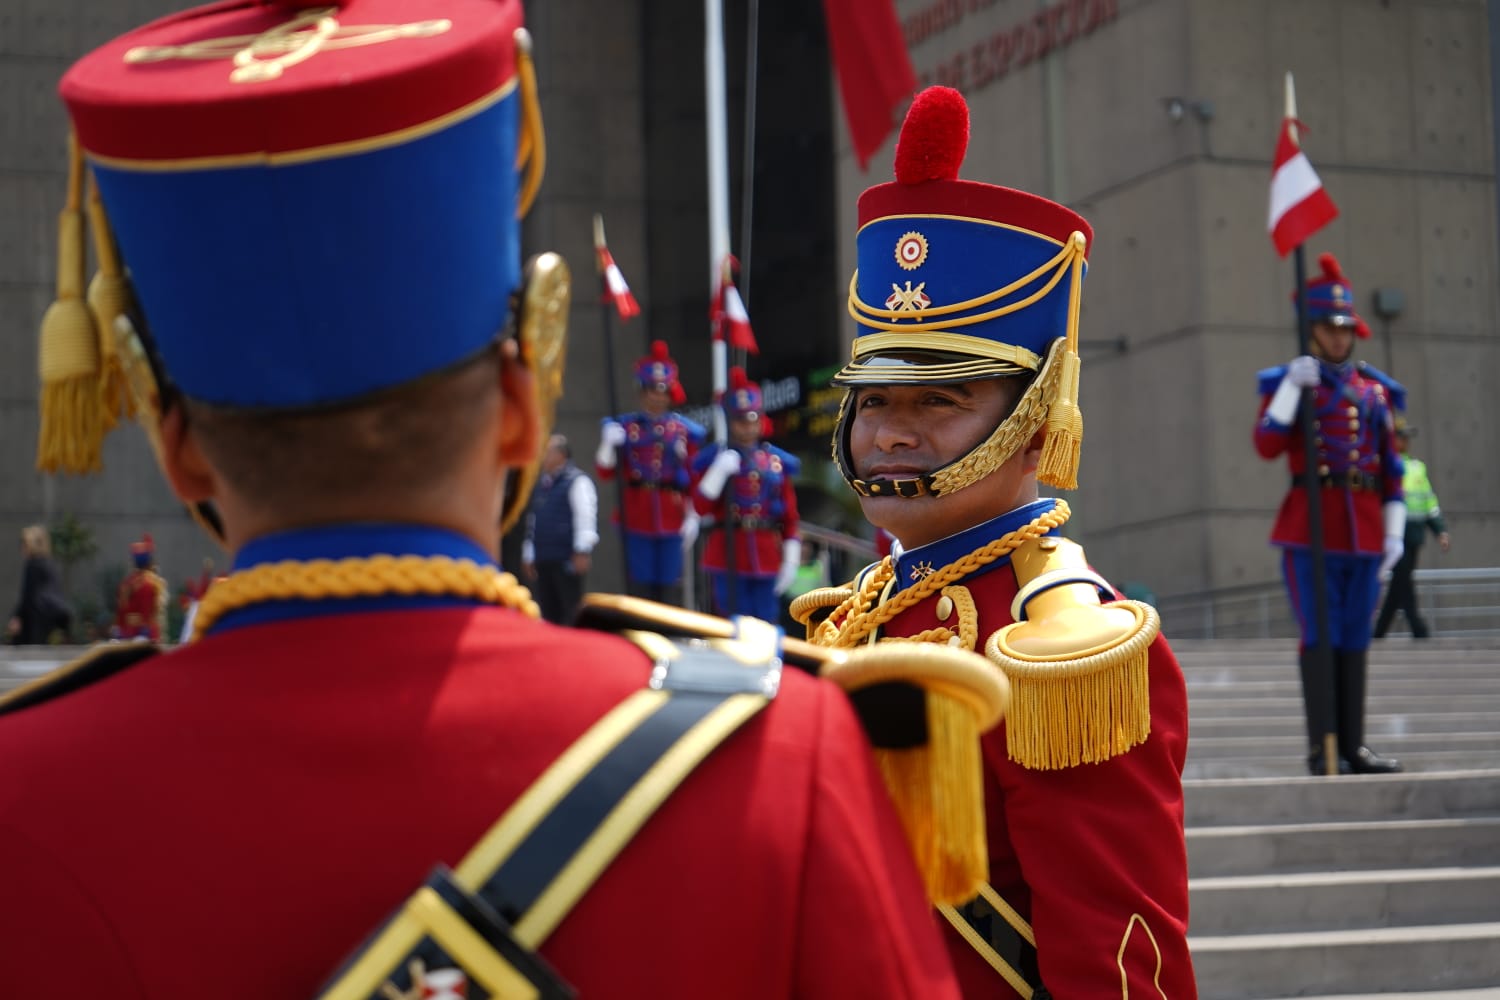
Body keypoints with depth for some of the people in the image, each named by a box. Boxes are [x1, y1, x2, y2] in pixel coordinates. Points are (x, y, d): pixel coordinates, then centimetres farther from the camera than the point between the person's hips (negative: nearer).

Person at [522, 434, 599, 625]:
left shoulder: (577, 482, -7)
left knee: (571, 614, -8)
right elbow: (533, 522, 23)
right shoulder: (542, 484, 18)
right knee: (549, 612, 10)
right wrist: (528, 556, 24)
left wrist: (582, 552, -19)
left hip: (568, 559, -8)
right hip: (544, 560, 8)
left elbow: (585, 518, -14)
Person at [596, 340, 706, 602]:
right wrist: (608, 443, -17)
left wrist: (693, 517, -2)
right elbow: (606, 472, 0)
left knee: (666, 589, 4)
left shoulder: (685, 430, 5)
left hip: (672, 520, 1)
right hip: (636, 519, -1)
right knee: (640, 587, 0)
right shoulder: (623, 427, 3)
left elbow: (694, 480, 6)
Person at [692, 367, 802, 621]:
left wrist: (791, 560, 2)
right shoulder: (712, 458, 0)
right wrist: (719, 471, -21)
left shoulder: (778, 460, 7)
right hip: (727, 555, -3)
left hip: (767, 558, 3)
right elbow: (701, 507, -9)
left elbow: (790, 516, 8)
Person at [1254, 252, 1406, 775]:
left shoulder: (1376, 390, 14)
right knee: (1321, 636, -7)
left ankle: (1353, 747, 10)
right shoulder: (1286, 383, 4)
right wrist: (1291, 387, -17)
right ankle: (1321, 750, -6)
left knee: (1355, 639, 6)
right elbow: (1267, 446, -10)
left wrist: (1394, 532, 6)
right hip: (1310, 528, -4)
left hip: (1365, 530, 4)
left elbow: (1391, 469, 14)